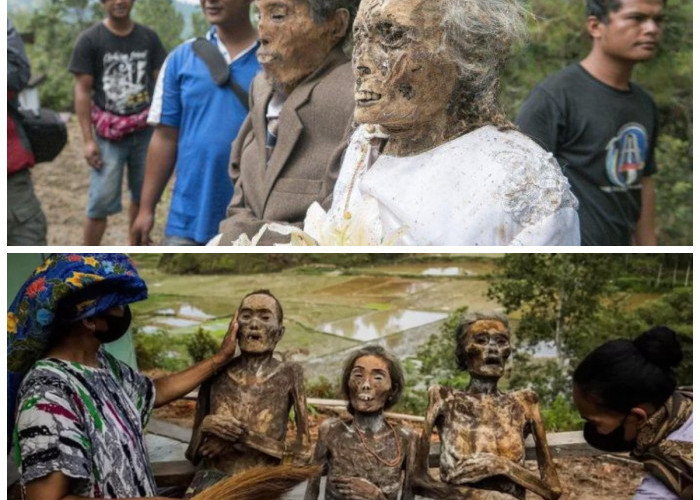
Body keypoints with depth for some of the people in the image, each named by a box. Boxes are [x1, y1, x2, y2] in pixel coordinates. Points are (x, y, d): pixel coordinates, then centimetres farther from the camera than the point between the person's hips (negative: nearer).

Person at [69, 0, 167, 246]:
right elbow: (83, 91, -4)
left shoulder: (148, 38, 5)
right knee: (102, 200, -6)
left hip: (146, 132, 3)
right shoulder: (90, 40, -4)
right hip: (110, 134, -3)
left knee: (143, 196, 12)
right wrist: (88, 139, -9)